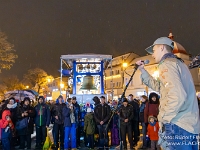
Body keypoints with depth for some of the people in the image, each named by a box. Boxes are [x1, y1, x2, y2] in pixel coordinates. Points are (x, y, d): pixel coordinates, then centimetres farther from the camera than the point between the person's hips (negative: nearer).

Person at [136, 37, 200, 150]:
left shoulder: (166, 63, -10)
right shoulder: (178, 63, 20)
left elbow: (177, 95, -25)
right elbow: (159, 86, 27)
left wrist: (163, 117, -14)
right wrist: (143, 70, 26)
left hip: (178, 125, -10)